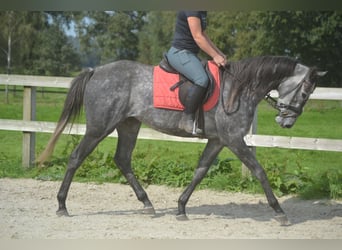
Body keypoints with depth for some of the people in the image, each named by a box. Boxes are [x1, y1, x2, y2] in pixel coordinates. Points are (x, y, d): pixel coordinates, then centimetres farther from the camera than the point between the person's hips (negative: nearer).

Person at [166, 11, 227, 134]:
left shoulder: (202, 12, 14)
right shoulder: (192, 11, -17)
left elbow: (203, 35, 22)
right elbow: (197, 37, -19)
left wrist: (219, 53, 17)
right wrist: (215, 56, -15)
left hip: (190, 54, 11)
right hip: (180, 52, -11)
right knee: (202, 79, -30)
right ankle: (186, 120, -25)